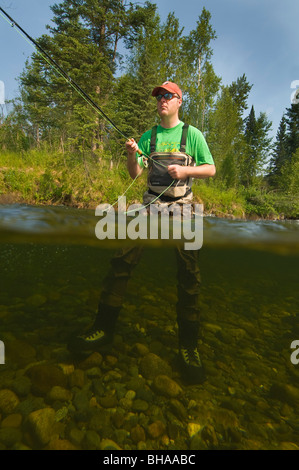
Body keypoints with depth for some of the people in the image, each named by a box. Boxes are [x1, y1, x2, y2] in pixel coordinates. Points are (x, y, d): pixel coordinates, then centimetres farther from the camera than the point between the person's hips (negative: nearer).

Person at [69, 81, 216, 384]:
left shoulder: (192, 134, 7)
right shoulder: (148, 137, 14)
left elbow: (210, 169, 5)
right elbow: (134, 174, 10)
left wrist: (184, 170, -11)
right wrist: (131, 155, -10)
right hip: (151, 204, 3)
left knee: (189, 276, -5)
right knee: (121, 261, -9)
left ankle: (188, 347, 10)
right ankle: (104, 328, 6)